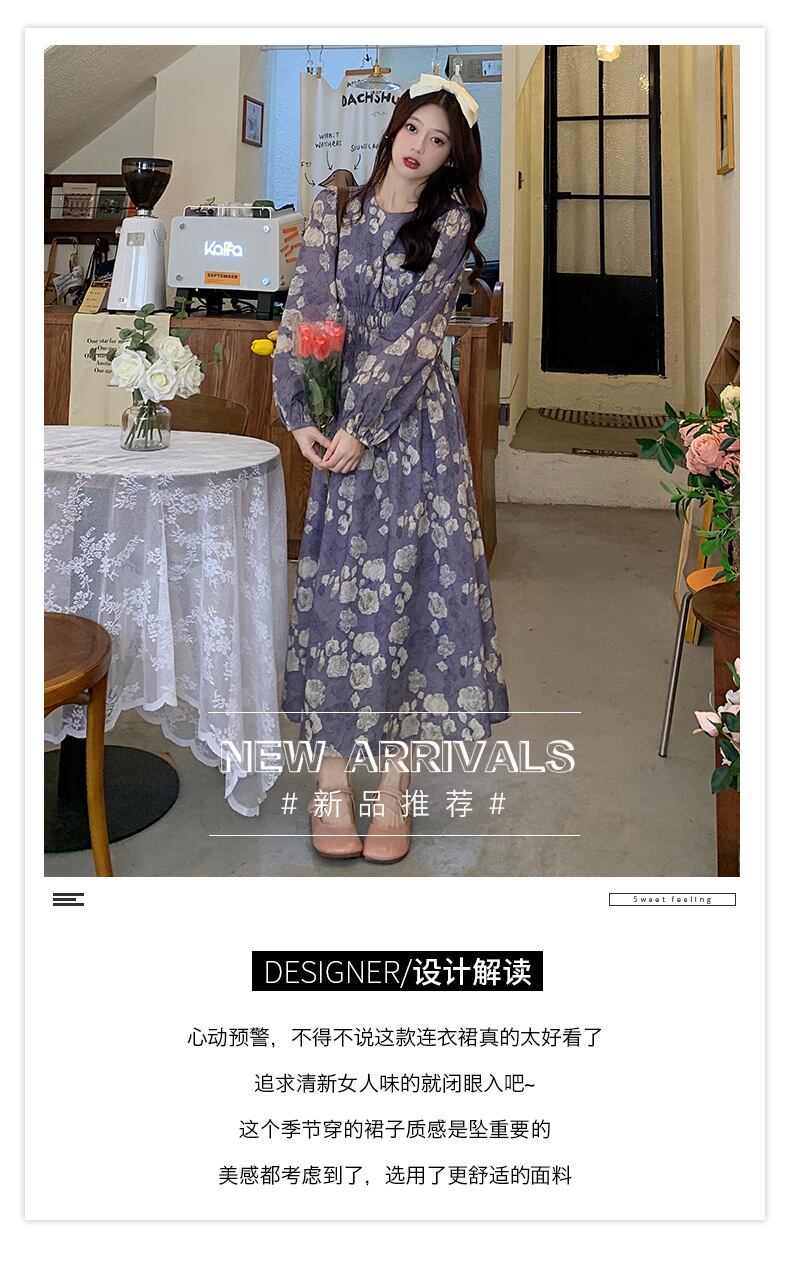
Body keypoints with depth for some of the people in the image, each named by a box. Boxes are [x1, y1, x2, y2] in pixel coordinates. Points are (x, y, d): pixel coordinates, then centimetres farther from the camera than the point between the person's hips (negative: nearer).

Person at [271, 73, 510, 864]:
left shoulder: (451, 225, 4)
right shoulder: (333, 208, 9)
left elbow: (416, 334, -7)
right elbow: (305, 312, 0)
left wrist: (362, 427, -14)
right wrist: (300, 415, -11)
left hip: (415, 420, -1)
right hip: (339, 417, 1)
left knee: (408, 579, -3)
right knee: (339, 579, -1)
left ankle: (396, 775, 6)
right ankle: (332, 769, 7)